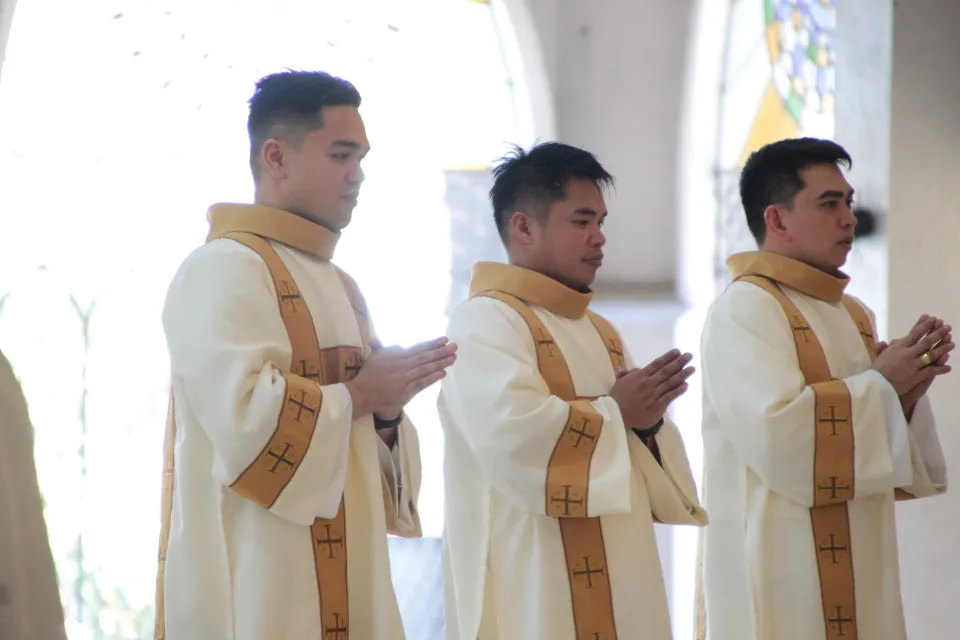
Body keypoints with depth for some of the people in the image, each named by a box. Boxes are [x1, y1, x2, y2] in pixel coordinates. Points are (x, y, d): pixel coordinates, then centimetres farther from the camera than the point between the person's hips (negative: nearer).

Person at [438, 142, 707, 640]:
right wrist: (615, 412, -11)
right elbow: (513, 435, -24)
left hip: (617, 585, 8)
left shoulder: (600, 334, 19)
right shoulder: (485, 322, -8)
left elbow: (644, 472, 18)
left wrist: (647, 421, -5)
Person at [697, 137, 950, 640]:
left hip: (856, 567, 8)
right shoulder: (743, 309, -10)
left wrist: (908, 391, -2)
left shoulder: (853, 315, 15)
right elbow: (775, 432, -24)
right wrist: (878, 384, -13)